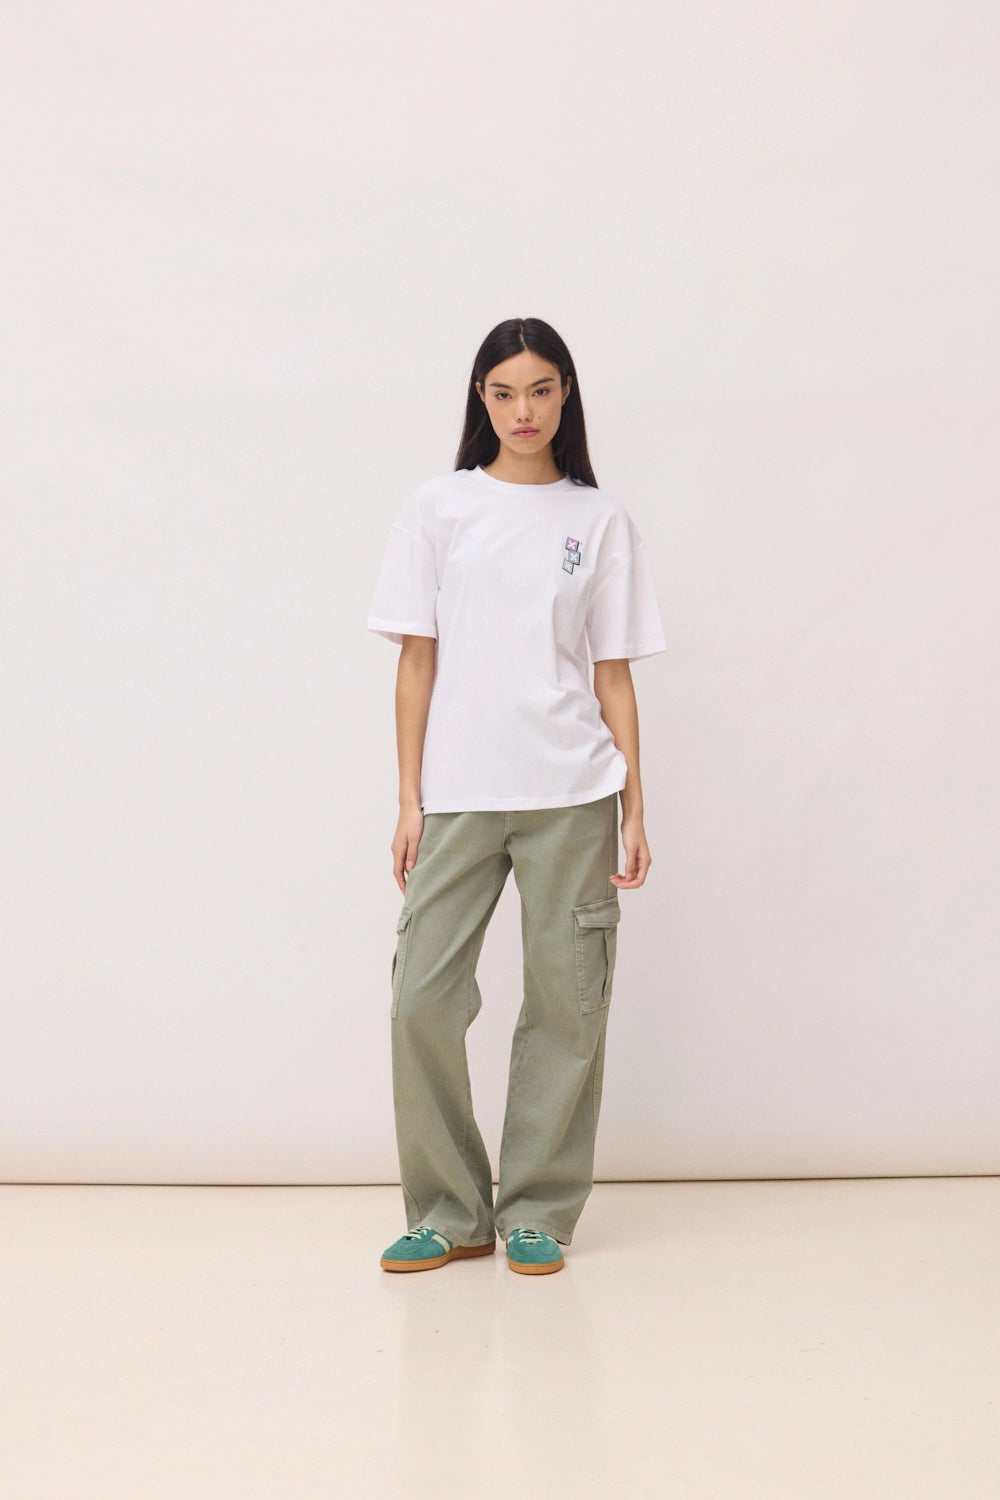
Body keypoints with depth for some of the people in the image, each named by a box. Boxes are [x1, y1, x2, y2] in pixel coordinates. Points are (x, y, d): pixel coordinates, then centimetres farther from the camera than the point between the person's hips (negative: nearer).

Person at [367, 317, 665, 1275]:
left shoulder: (599, 521, 8)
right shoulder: (438, 511, 6)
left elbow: (613, 673, 7)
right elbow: (417, 662, 5)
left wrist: (634, 809, 2)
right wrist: (409, 800, 0)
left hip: (571, 798, 0)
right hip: (457, 795, 0)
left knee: (565, 1002, 3)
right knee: (423, 995, -5)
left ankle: (538, 1213, 17)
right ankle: (449, 1214, 11)